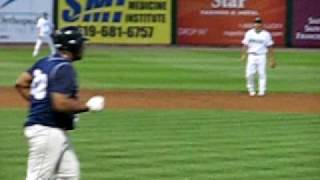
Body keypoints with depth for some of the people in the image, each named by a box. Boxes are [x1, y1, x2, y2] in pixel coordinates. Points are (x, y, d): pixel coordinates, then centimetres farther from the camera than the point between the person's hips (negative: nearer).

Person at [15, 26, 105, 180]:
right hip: (48, 131, -10)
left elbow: (21, 83, 14)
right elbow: (61, 104, -26)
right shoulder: (64, 69, -17)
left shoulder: (44, 62, 10)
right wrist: (88, 106, -13)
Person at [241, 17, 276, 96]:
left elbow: (270, 47, 4)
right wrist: (244, 55, -6)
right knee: (249, 74, -4)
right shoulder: (249, 33, 7)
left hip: (262, 56, -1)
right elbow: (245, 45, 7)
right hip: (251, 56, 2)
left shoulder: (266, 34, 1)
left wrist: (272, 59, 1)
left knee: (262, 73, -5)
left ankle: (262, 91, 0)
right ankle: (251, 90, 10)